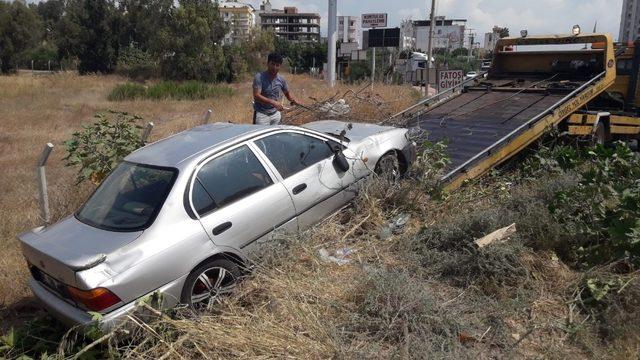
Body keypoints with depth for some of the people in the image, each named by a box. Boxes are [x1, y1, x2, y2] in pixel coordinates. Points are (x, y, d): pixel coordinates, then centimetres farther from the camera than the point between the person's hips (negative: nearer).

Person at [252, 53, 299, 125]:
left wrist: (293, 99, -8)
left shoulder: (281, 79, 0)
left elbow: (287, 93, 15)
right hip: (261, 114, -4)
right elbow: (256, 96, -23)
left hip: (276, 114, 5)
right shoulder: (259, 77, -14)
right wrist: (273, 102, -34)